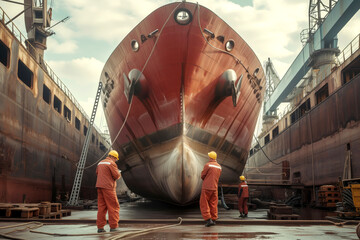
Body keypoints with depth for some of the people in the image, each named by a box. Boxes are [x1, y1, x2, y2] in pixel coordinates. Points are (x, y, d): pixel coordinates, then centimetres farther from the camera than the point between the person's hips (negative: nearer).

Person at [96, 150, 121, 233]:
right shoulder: (111, 163, -8)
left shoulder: (100, 163, 17)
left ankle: (100, 227, 6)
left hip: (99, 186, 8)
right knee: (113, 207, -1)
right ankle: (113, 227, -2)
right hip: (108, 187, -8)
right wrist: (119, 173, 9)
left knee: (101, 207, 8)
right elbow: (116, 175, -12)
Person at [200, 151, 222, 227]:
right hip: (214, 188, 6)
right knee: (213, 204, 12)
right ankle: (213, 220, 12)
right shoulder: (219, 167, 9)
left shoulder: (208, 165, -10)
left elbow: (202, 176, -5)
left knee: (204, 204, 1)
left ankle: (208, 220, -8)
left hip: (206, 187, -6)